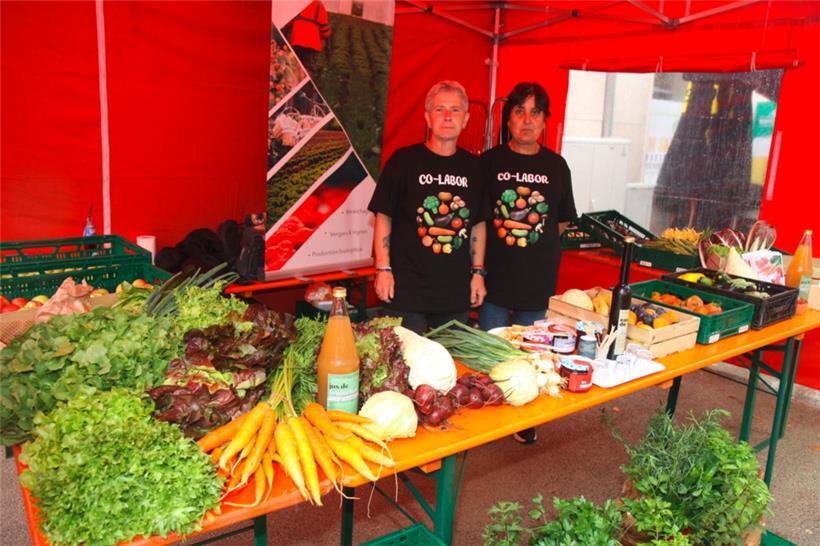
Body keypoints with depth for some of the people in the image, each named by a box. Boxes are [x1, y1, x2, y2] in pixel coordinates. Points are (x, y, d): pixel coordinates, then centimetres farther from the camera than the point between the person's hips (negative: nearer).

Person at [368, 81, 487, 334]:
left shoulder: (472, 166, 6)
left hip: (457, 293, 4)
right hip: (406, 290, -3)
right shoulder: (404, 160, -4)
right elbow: (383, 217, -2)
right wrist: (383, 268, -7)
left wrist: (478, 272, 9)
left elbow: (478, 224, 12)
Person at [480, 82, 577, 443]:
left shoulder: (556, 166, 4)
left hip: (538, 277, 2)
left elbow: (563, 221, 12)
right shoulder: (489, 162, -3)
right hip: (496, 275, -2)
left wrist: (536, 237, 2)